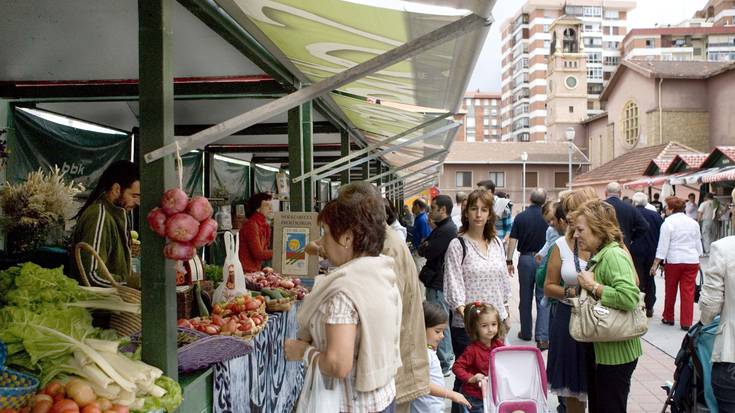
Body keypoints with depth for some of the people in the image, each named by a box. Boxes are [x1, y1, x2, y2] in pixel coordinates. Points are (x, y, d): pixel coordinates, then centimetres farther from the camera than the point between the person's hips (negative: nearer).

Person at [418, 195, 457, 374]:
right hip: (436, 281, 11)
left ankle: (444, 364, 2)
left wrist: (423, 247, 0)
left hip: (438, 284, -11)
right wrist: (425, 246, -5)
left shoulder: (446, 230, -18)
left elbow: (427, 252, -21)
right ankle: (448, 357, 29)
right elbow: (423, 248, 16)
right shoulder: (442, 228, 16)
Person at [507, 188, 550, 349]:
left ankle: (526, 333, 24)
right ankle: (542, 337, -8)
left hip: (525, 258, 1)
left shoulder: (520, 217, -3)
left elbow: (513, 240, -3)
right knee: (543, 299, 1)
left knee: (525, 298, 13)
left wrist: (509, 261, 3)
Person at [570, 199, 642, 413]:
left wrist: (592, 286, -24)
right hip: (599, 351, 10)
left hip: (615, 354, -10)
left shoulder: (613, 255, -20)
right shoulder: (598, 255, 10)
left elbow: (629, 297, -33)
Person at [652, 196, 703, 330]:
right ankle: (686, 322, 5)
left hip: (674, 261, -4)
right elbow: (698, 243, 16)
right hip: (692, 260, 4)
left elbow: (663, 245, -11)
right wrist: (698, 261, 27)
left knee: (670, 291, 11)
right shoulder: (693, 222, 8)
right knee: (688, 292, 4)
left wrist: (655, 264, -8)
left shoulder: (668, 222, -9)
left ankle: (668, 318, 22)